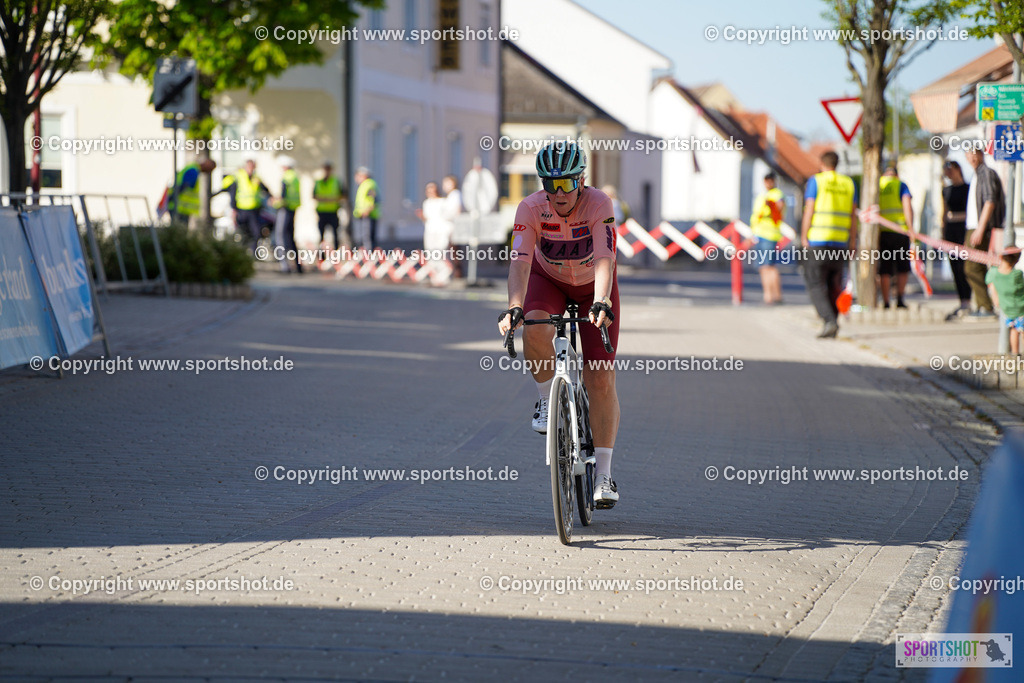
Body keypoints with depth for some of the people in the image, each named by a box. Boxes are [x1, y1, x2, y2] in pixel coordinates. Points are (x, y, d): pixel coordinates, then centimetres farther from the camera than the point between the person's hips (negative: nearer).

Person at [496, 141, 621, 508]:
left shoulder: (598, 204, -32)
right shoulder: (531, 209, -28)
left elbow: (604, 260, -44)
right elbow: (520, 261, -37)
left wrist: (601, 304, -61)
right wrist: (514, 307, -54)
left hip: (592, 285, -1)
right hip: (548, 280, 1)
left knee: (601, 381, -8)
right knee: (534, 330, -35)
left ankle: (604, 474, -1)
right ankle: (548, 398, -5)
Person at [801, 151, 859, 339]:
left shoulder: (815, 181, -2)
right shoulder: (848, 183, 11)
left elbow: (809, 211, -7)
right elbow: (853, 214, 10)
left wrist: (804, 237, -2)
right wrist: (853, 241, 14)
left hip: (818, 239, -4)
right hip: (840, 240, 4)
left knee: (816, 284, -2)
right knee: (834, 284, 12)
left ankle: (829, 321, -20)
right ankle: (833, 329, 9)